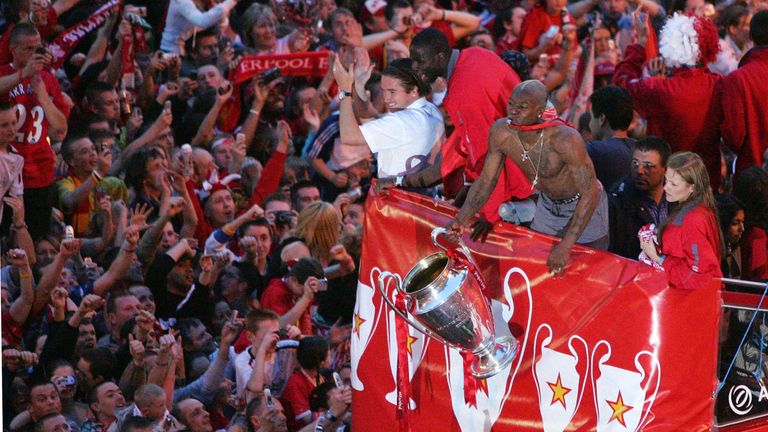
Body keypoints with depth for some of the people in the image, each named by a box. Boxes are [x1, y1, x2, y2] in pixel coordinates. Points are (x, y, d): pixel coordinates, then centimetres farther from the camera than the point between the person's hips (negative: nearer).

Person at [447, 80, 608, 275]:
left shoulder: (566, 140, -39)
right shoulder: (501, 132, -23)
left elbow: (590, 193, -33)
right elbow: (486, 180, -8)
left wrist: (565, 246, -38)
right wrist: (461, 220, -23)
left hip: (585, 205, -5)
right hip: (547, 204, 5)